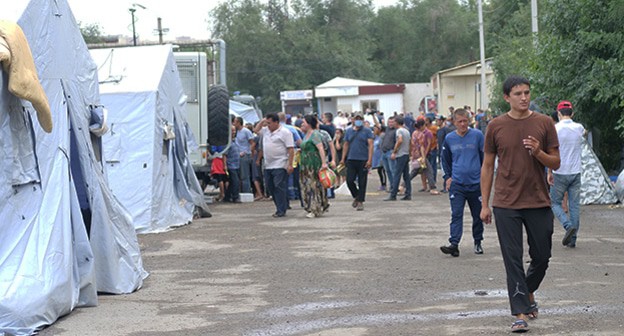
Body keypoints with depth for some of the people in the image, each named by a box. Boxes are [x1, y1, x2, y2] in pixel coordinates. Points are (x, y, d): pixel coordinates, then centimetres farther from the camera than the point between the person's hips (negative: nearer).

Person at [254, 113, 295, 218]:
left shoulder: (285, 132, -9)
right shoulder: (266, 131, 14)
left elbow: (291, 149, -12)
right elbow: (256, 130, 28)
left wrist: (290, 164, -18)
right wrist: (262, 122, 11)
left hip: (280, 166, -8)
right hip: (268, 165, 8)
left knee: (279, 187, -8)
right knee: (270, 187, 9)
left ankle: (281, 210, -5)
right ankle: (281, 207, 18)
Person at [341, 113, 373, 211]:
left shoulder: (367, 131, 1)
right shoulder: (349, 131, 11)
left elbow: (370, 145, -5)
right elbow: (346, 145, 15)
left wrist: (369, 159, -14)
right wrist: (343, 158, 10)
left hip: (363, 160, -3)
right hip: (351, 159, 3)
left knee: (362, 182, 0)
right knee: (349, 180, -2)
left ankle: (360, 202, 9)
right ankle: (356, 196, 22)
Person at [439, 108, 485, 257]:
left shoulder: (477, 135, -2)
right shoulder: (449, 138, 5)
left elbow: (485, 157, 4)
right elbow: (445, 160, 17)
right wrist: (447, 177, 6)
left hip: (475, 183, -1)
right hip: (457, 184, 1)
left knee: (478, 215, 10)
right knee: (456, 215, -9)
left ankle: (478, 242, 26)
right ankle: (454, 244, -15)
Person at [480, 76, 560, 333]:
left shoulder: (544, 123, 1)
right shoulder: (496, 126, 1)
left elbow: (556, 164, 4)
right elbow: (487, 166, 6)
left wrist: (538, 152, -18)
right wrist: (484, 205, 4)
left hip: (539, 203, 1)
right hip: (506, 205, -1)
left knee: (542, 257, 10)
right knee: (513, 260, -2)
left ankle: (528, 290, 39)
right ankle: (521, 314, 2)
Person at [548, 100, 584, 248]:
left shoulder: (555, 128, -10)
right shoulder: (579, 128, 2)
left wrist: (550, 172, -6)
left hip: (560, 173, -4)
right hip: (576, 172, 4)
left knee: (555, 202, 9)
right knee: (574, 205, 7)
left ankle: (569, 226, -14)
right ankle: (572, 239, 6)